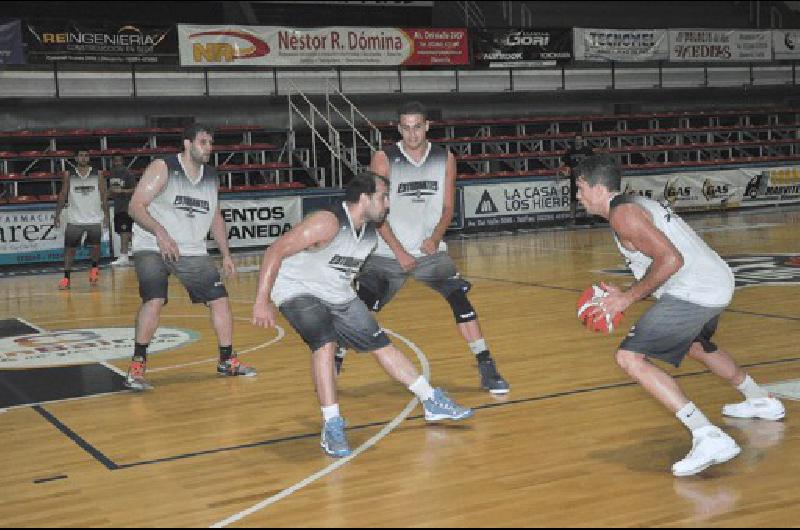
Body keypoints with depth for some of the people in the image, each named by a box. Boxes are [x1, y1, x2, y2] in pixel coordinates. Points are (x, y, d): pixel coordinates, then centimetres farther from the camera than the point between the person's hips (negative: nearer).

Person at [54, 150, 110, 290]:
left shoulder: (98, 175, 2)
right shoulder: (68, 176, 3)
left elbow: (104, 196, 4)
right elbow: (63, 196, 7)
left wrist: (106, 214, -3)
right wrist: (57, 215, 2)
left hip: (94, 219, -1)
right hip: (74, 219, 1)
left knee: (95, 247, -4)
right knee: (69, 249, 0)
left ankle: (94, 268, 24)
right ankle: (66, 277, 8)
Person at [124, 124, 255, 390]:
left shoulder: (211, 176, 8)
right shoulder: (162, 168, -11)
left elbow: (215, 216, 20)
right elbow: (136, 206, -16)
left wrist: (226, 254, 14)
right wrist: (161, 233, -31)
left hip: (193, 251, 6)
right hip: (153, 248, -6)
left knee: (220, 299, 3)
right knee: (154, 300, -25)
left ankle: (227, 361, 20)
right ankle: (137, 367, -13)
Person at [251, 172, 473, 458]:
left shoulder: (371, 234, -1)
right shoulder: (329, 223, -27)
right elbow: (275, 251, -29)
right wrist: (262, 302, -32)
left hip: (339, 295, 8)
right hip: (298, 292, -8)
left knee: (382, 345, 8)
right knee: (325, 345, -30)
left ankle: (433, 402, 19)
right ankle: (332, 428, -23)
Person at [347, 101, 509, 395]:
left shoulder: (445, 159, 0)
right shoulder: (383, 159, -9)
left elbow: (447, 208, 3)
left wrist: (435, 238, -15)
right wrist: (398, 252, -15)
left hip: (430, 249, 1)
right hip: (388, 252, -1)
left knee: (461, 301, -14)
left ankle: (487, 369, -5)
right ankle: (335, 365, 22)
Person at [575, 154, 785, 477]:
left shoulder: (622, 214, -12)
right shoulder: (637, 204, 19)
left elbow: (670, 259, -22)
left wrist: (629, 297, -14)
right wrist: (626, 295, 15)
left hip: (694, 293, -11)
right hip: (718, 282, 11)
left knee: (630, 358, -14)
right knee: (696, 345, 37)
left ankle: (709, 437, -24)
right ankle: (761, 401, 54)